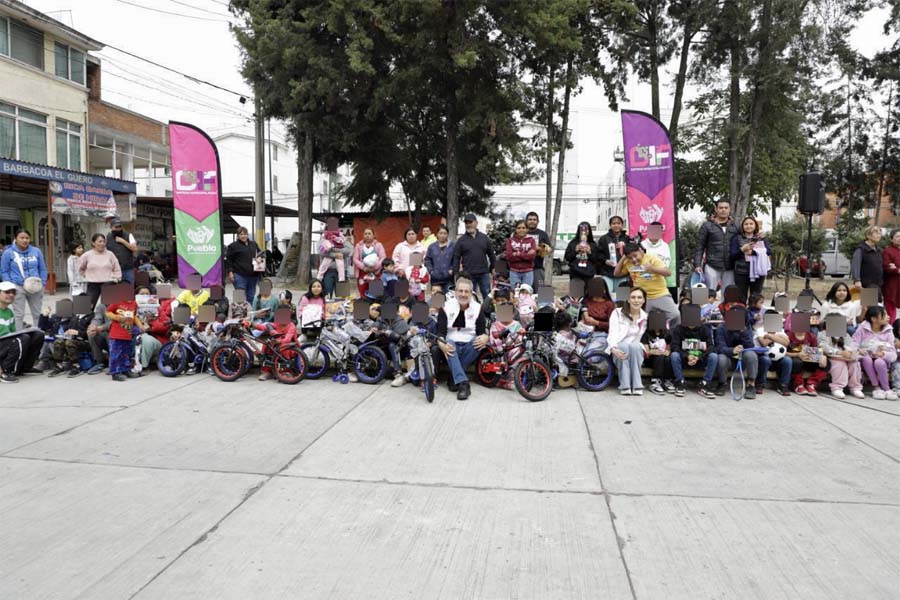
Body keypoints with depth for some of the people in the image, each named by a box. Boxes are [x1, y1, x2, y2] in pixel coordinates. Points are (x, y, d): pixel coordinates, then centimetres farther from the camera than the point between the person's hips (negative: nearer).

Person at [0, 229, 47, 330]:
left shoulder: (36, 251, 6)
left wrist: (43, 283, 0)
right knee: (19, 315, 0)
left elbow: (42, 269, 12)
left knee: (38, 314, 11)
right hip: (18, 288, -3)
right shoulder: (8, 252, -1)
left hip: (35, 287, 3)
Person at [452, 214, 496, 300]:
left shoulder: (484, 238, 8)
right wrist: (456, 273, -4)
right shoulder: (461, 240, 3)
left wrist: (493, 268, 10)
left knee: (488, 297, 6)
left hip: (484, 274, 2)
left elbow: (491, 254, 13)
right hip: (468, 275, -1)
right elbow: (456, 258, 1)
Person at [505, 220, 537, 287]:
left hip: (528, 272, 0)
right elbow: (509, 256, -8)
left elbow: (532, 255, -9)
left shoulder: (531, 240, 5)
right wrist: (526, 255, -11)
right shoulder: (510, 240, 5)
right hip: (514, 272, 0)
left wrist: (518, 254, -12)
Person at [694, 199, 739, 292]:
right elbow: (700, 247, 1)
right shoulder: (707, 226, 3)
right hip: (712, 267, -3)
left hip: (729, 268, 3)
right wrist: (697, 265, -7)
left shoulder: (735, 226, 11)